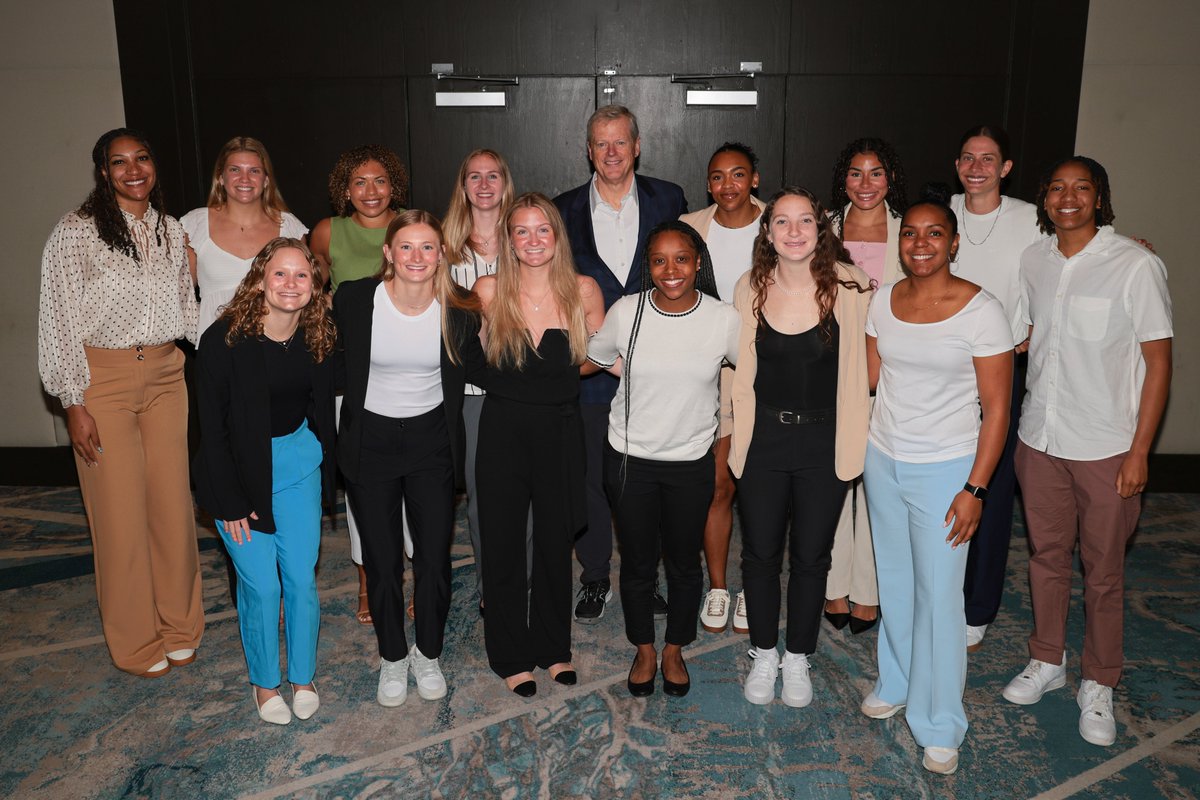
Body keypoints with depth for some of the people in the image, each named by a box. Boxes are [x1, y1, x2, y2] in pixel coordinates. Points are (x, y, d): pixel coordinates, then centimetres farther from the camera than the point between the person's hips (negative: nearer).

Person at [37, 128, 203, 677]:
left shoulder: (170, 230, 9)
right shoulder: (75, 233, -7)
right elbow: (58, 322, -7)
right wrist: (74, 404, -10)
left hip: (165, 376, 4)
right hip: (103, 380, -4)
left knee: (173, 503, 7)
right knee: (120, 510, 2)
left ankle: (179, 628, 26)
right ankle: (137, 644, 20)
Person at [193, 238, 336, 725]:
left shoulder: (317, 338, -5)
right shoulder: (225, 339, -17)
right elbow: (211, 428, -13)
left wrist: (326, 476, 4)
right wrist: (231, 502, -12)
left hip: (298, 463, 3)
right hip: (238, 467, -3)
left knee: (302, 578, 5)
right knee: (260, 584, 0)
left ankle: (303, 676, 25)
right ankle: (264, 681, 23)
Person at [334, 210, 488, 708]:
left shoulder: (460, 309, -11)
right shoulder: (354, 299, -14)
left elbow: (470, 368, 7)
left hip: (431, 439, 1)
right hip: (370, 440, 0)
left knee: (434, 557, 7)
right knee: (381, 560, 9)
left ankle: (429, 653, 32)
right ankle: (392, 657, 32)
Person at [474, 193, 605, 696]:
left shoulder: (583, 291, -4)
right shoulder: (489, 291, -6)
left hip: (560, 431, 1)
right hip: (503, 431, -1)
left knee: (555, 542, 14)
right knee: (502, 545, 9)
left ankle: (553, 647, 35)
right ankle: (511, 656, 28)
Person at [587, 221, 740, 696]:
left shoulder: (724, 319, -10)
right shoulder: (626, 311, -9)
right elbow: (593, 360, 8)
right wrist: (632, 368, -1)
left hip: (691, 462, 0)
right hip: (630, 459, 0)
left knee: (684, 563, 15)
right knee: (638, 564, 14)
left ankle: (675, 650, 39)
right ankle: (644, 650, 38)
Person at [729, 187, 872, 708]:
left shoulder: (849, 286, -10)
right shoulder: (751, 289, -3)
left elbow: (865, 358, 2)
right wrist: (736, 434, 7)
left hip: (824, 441, -1)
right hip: (763, 437, 2)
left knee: (811, 554, 11)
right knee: (760, 551, 11)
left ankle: (798, 659, 32)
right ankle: (763, 655, 32)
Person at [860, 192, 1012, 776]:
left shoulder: (981, 311, -13)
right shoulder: (883, 301, 1)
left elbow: (996, 410, -12)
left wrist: (975, 489, -14)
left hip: (944, 469, -4)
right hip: (883, 460, 4)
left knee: (939, 595, 2)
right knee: (893, 582, 16)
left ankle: (940, 726, 19)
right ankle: (895, 683, 38)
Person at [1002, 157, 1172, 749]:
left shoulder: (1136, 265, -12)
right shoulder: (1032, 261, 3)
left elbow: (1159, 360, -10)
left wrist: (1139, 451, -12)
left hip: (1105, 448, -4)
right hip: (1039, 439, 4)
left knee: (1103, 572, 8)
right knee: (1046, 555, 17)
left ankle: (1098, 685, 27)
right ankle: (1047, 660, 35)